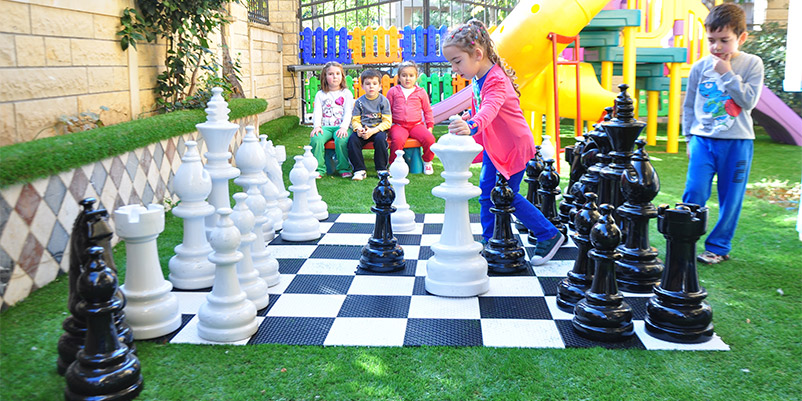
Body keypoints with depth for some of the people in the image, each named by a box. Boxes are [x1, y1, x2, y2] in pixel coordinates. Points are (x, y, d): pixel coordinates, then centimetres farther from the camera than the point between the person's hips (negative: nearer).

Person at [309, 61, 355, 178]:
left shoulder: (346, 93, 13)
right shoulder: (320, 94, 17)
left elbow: (348, 112, 2)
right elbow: (317, 112, 6)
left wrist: (344, 127, -16)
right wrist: (317, 126, -13)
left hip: (341, 126, -1)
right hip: (325, 127, 2)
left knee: (341, 139, -34)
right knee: (316, 139, -30)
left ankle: (344, 168, -18)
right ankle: (318, 169, -18)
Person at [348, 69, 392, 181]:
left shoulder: (383, 100, 0)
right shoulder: (359, 101, 8)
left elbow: (387, 122, -6)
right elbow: (355, 120, 8)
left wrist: (373, 131, -19)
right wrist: (359, 129, -16)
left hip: (379, 129, -2)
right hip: (363, 130, 2)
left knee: (380, 139, -34)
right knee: (352, 139, -26)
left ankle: (382, 169, -18)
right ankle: (359, 170, -19)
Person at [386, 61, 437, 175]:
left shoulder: (421, 92, 12)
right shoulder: (393, 91, 9)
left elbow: (427, 110, 19)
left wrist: (430, 126, 11)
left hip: (416, 125, 1)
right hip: (398, 125, -1)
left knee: (429, 138, -26)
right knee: (398, 139, -35)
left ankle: (427, 162, 2)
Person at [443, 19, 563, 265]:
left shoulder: (496, 81, -28)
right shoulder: (478, 79, 1)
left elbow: (490, 109, -49)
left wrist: (472, 125, -66)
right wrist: (467, 117, 5)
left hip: (513, 146, -9)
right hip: (493, 145, 9)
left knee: (508, 197, -2)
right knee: (486, 191, 9)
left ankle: (550, 235, 13)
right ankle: (489, 240, 21)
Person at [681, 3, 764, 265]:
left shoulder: (752, 64, 0)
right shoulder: (700, 67, 4)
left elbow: (749, 100, -11)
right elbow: (689, 105, 12)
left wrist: (727, 74, -13)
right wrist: (689, 138, 10)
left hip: (737, 142, -1)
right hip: (703, 139, 1)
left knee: (730, 198, 4)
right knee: (694, 192, -8)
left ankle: (718, 247, 16)